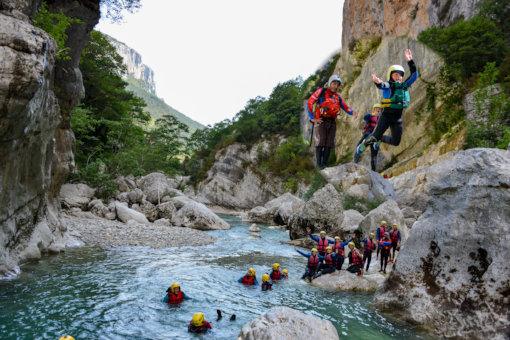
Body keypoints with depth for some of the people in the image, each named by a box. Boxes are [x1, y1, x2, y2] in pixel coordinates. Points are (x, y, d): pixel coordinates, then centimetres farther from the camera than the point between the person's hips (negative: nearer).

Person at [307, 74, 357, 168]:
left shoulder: (338, 97, 13)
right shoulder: (321, 91, -2)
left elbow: (346, 107, 13)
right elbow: (310, 103, -8)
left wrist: (352, 112, -9)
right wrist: (312, 118, -11)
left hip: (332, 122, 5)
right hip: (322, 121, -5)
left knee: (329, 144, 2)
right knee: (321, 142, -13)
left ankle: (324, 163, 9)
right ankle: (319, 164, -7)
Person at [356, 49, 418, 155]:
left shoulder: (404, 86, 9)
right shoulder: (388, 85, -7)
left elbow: (414, 75, 6)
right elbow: (382, 86, -29)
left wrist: (410, 61, -6)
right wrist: (378, 82, -54)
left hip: (398, 117, 5)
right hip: (387, 115, -5)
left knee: (396, 142, 7)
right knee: (375, 136, -7)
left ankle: (380, 138, 35)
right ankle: (363, 145, 22)